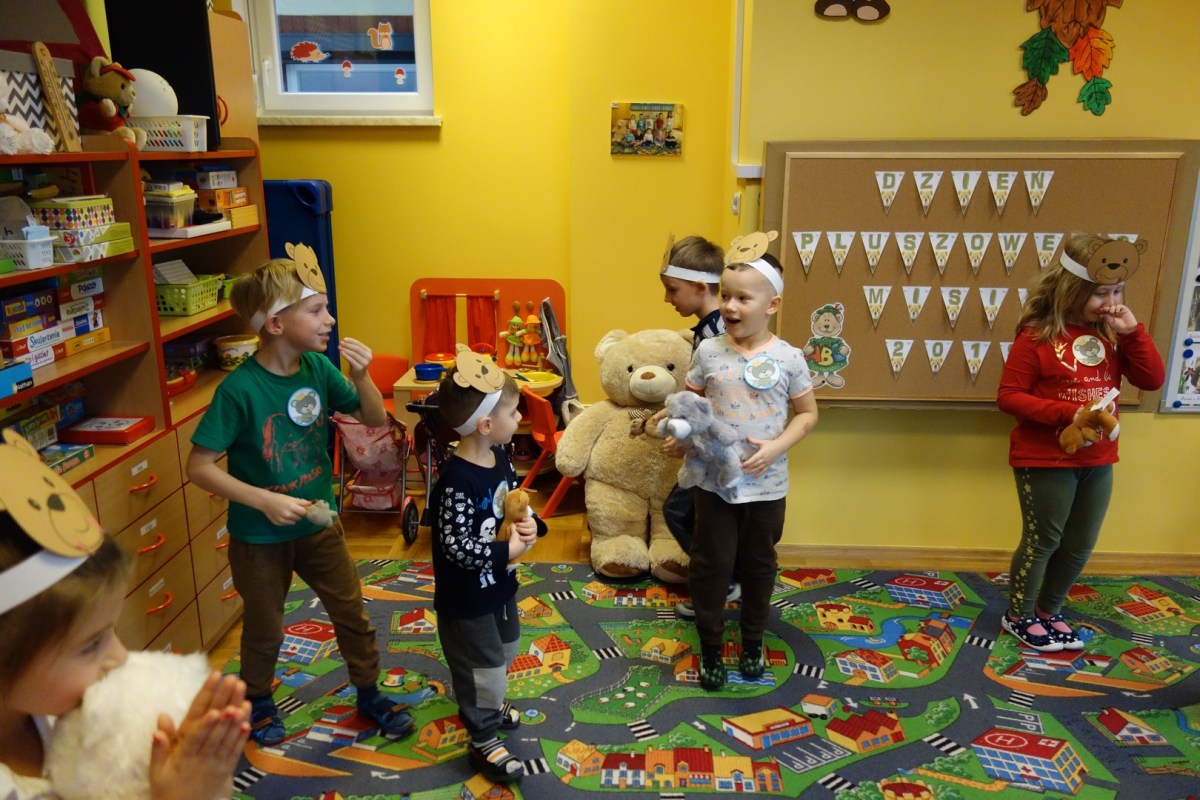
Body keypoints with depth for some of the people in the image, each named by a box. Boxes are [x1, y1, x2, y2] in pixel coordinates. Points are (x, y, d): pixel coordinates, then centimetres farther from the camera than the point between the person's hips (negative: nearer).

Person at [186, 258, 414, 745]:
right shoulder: (239, 389, -25)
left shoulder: (318, 367, -10)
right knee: (265, 629, 18)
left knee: (352, 613, 15)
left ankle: (369, 695, 38)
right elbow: (199, 466, -21)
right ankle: (258, 701, 46)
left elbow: (376, 421, -3)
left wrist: (361, 377, -22)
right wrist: (264, 501, -29)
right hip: (258, 536, -4)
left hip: (318, 522, 4)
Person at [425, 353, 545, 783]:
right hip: (466, 596, -9)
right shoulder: (457, 481, -32)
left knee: (504, 651, 28)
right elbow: (456, 547, -30)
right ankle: (483, 742, 32)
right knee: (483, 666, 9)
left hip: (499, 584, 9)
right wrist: (508, 551, -26)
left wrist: (529, 522, -9)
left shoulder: (499, 456, -6)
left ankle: (487, 706, 55)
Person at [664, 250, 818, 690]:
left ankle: (753, 642, 37)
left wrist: (776, 447, -15)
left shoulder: (788, 358, -9)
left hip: (767, 485, 0)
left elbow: (807, 413, 0)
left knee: (759, 564, 16)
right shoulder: (708, 350, -6)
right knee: (711, 563, 8)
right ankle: (710, 648, 27)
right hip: (715, 481, 0)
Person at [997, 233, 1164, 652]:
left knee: (1080, 545, 16)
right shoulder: (1036, 337, -14)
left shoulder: (1111, 335, 4)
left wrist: (1133, 331, -10)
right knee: (1042, 541, 6)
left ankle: (1049, 611, 35)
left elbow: (1153, 380, 1)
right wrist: (1068, 412, -25)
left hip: (1097, 460, 6)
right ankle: (1018, 616, 25)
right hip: (1044, 460, -6)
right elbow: (1008, 397, -15)